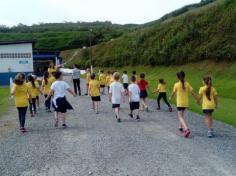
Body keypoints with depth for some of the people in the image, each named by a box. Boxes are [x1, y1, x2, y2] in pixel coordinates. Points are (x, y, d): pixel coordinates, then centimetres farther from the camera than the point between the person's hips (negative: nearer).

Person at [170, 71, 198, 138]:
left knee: (180, 117, -5)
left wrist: (170, 98, 23)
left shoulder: (176, 84, -9)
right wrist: (197, 99, 7)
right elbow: (192, 92, -3)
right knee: (181, 114, 25)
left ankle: (186, 129, -23)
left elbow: (173, 93, 2)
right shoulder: (187, 84, -1)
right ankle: (181, 127, 35)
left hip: (179, 103, -4)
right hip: (186, 103, 5)